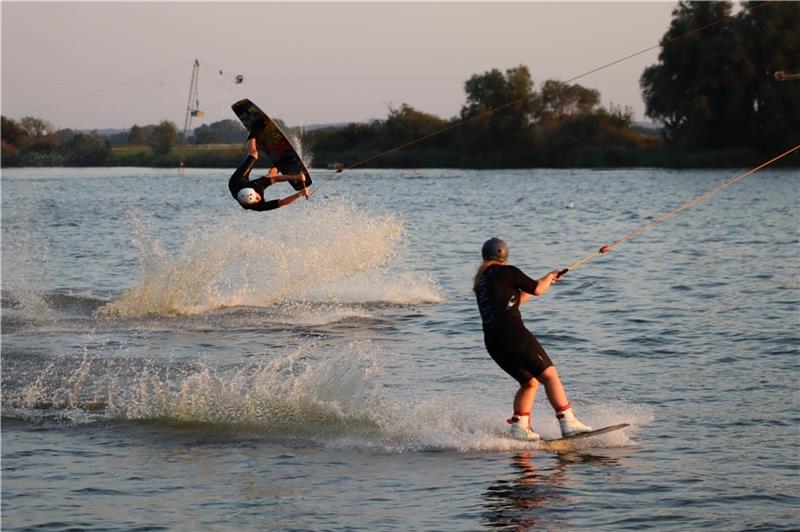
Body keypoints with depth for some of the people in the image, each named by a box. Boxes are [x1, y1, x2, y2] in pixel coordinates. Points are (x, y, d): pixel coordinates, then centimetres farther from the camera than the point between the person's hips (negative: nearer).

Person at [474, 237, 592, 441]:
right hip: (513, 335, -8)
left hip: (492, 341, 8)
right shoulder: (506, 272, 0)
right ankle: (568, 422, -17)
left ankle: (519, 427, 6)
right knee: (549, 375, -7)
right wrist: (549, 277, 24)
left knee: (529, 382, 18)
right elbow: (537, 290, 2)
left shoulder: (480, 281, 22)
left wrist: (544, 281, 40)